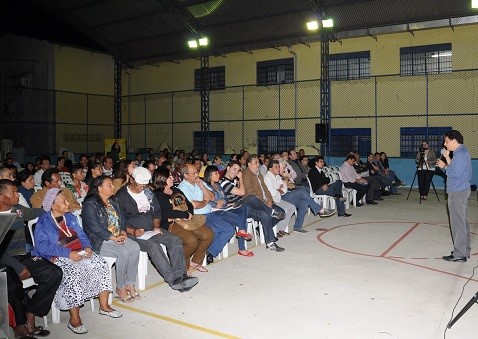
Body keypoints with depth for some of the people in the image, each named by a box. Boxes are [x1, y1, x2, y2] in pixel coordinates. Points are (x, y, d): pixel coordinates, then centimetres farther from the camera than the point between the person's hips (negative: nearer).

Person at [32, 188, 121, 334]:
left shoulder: (70, 217, 16)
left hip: (79, 253, 6)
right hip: (59, 258, -6)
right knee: (74, 274, -34)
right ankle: (74, 319, -24)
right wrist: (68, 253, -22)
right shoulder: (43, 222, -5)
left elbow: (81, 235, 16)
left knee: (101, 264, -15)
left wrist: (87, 247, -6)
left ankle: (104, 306, -5)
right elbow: (43, 246, -16)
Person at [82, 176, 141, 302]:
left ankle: (130, 284, -13)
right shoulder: (90, 205, -8)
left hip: (118, 237, 7)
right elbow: (94, 227, -17)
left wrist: (123, 232, -3)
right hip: (99, 241, -7)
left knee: (135, 247, -21)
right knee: (123, 252, -30)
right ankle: (120, 287, -13)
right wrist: (113, 237, -19)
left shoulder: (113, 202, 17)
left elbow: (122, 219, 18)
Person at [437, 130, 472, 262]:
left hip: (457, 192, -11)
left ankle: (459, 255, 0)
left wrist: (444, 166, -9)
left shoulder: (460, 153, -17)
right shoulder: (462, 152, 15)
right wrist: (447, 158, 7)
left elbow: (456, 173, -23)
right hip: (462, 190, 11)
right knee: (462, 222, 16)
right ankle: (464, 250, 25)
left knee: (458, 223, -5)